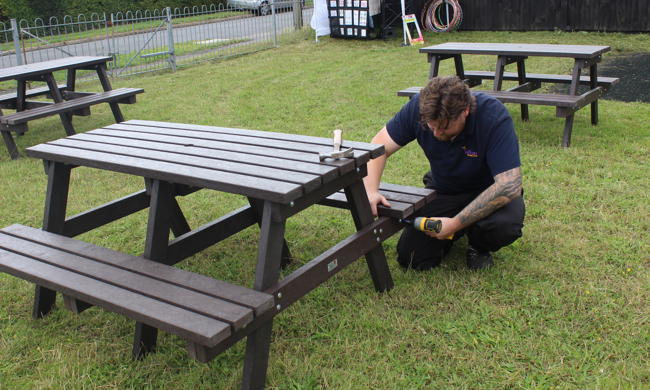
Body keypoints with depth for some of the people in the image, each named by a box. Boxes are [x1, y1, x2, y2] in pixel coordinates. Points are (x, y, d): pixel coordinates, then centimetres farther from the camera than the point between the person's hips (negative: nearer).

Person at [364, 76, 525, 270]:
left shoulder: (494, 117, -32)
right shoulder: (419, 107, -21)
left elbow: (509, 185, -35)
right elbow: (380, 146, -13)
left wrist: (456, 223, -35)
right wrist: (370, 190, -31)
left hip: (488, 192, -3)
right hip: (442, 190, 3)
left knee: (506, 224, -36)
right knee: (411, 258, -12)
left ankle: (479, 246, 1)